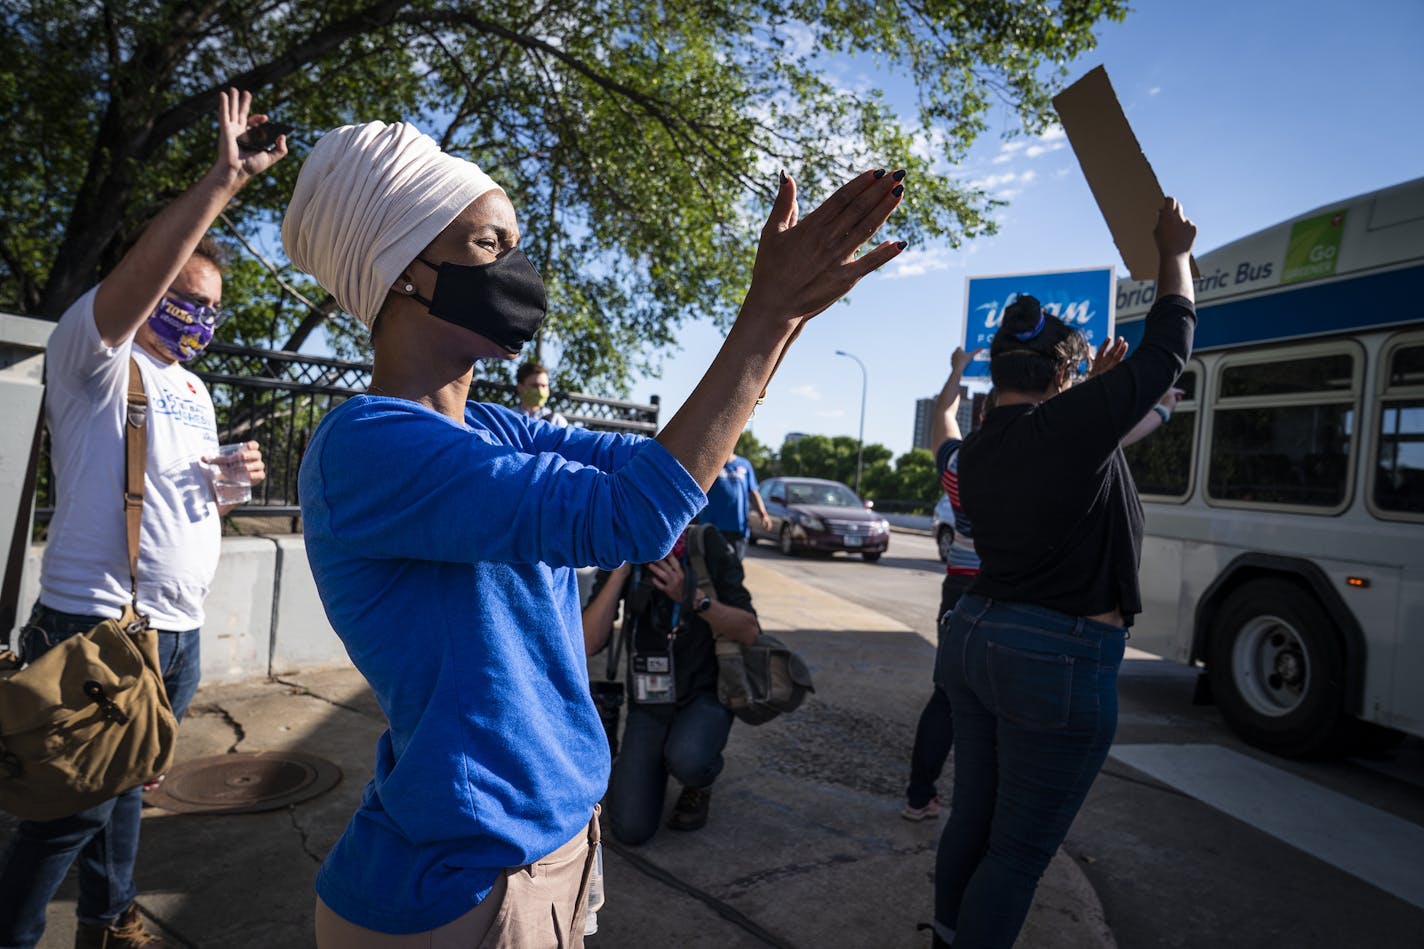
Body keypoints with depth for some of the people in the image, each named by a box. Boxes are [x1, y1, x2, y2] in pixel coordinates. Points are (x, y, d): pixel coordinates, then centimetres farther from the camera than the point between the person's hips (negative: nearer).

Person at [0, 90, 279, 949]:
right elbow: (136, 276, -25)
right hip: (101, 621, -7)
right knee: (72, 805, 3)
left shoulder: (196, 392, 17)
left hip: (180, 629, 7)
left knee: (124, 783, 19)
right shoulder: (94, 359, -5)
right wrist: (221, 182, -29)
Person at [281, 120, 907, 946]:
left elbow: (667, 459, 0)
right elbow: (629, 515, -32)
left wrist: (784, 312, -9)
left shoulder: (489, 431, 3)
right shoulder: (363, 444, -23)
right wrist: (769, 312, -26)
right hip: (459, 883, -7)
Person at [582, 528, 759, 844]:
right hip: (648, 703, 2)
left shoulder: (708, 546, -16)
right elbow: (589, 644, -18)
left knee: (688, 762, -35)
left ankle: (699, 784, 3)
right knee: (632, 830, -10)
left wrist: (691, 597, -33)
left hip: (705, 695, -2)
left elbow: (749, 632, -19)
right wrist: (619, 574, -28)